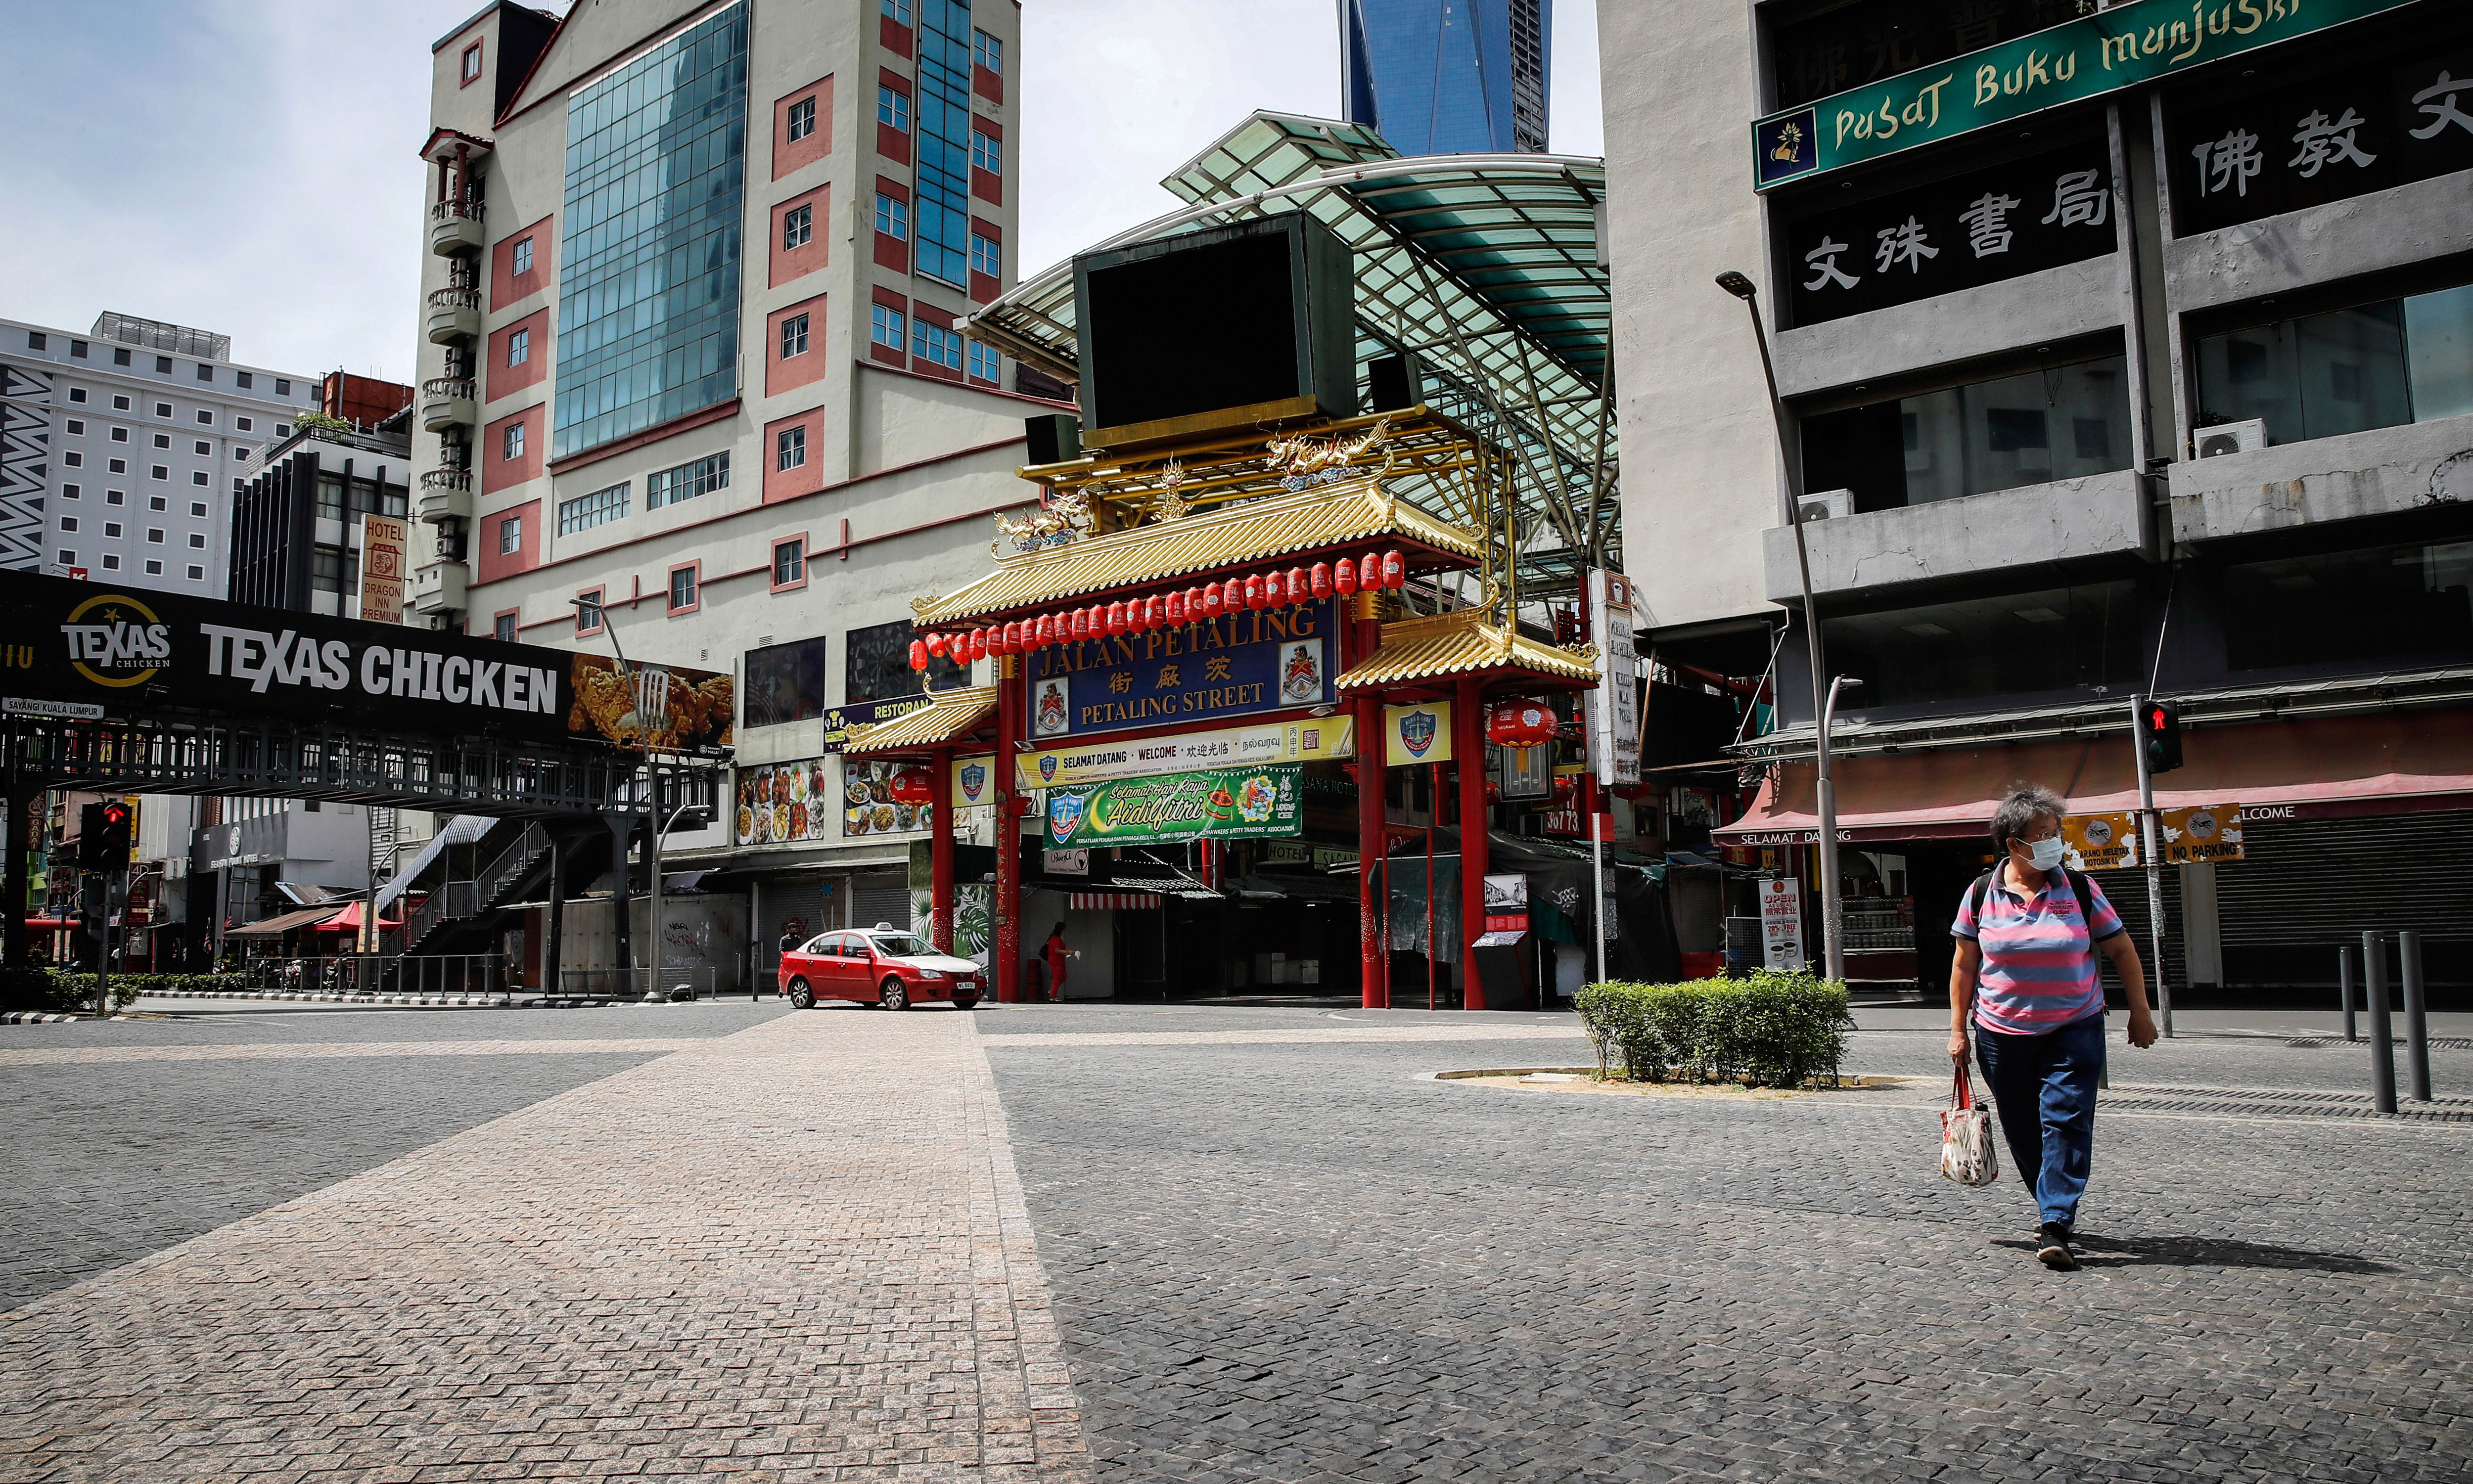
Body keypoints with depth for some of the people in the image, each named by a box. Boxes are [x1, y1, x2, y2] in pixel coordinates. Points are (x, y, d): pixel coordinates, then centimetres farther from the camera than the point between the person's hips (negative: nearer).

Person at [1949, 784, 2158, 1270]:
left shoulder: (2079, 890, -1)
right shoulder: (1981, 894, -1)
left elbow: (2122, 950, 7)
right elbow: (1965, 965, 5)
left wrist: (2140, 1012, 6)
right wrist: (1959, 1029, 4)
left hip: (2075, 1030, -1)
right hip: (2002, 1034, 1)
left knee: (2066, 1121, -12)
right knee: (2023, 1132, 8)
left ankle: (2055, 1226, -12)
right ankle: (2053, 1207, 28)